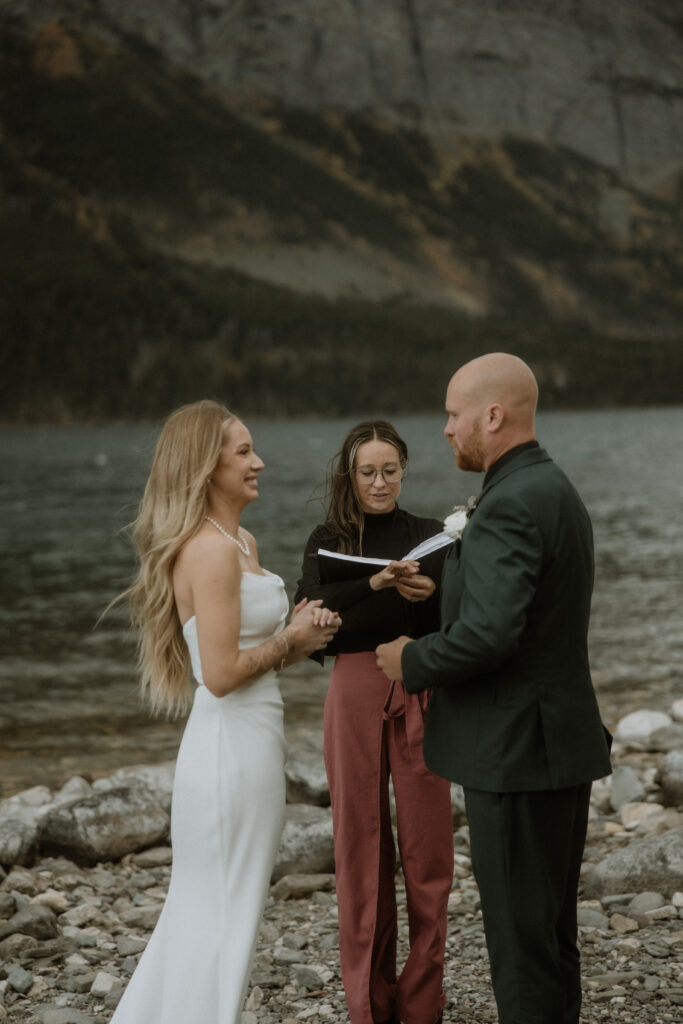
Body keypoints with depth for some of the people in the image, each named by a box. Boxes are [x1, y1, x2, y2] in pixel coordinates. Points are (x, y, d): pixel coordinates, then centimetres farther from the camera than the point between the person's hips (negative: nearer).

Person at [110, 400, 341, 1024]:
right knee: (224, 916, 1)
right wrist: (289, 642, -8)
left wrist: (294, 638, 3)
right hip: (234, 745, -10)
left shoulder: (240, 542, 13)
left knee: (202, 910, 19)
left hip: (244, 742, 10)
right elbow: (222, 673, -22)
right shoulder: (211, 550, -19)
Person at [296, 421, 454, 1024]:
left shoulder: (430, 537, 8)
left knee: (426, 849, 1)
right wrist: (372, 583, -28)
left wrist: (430, 594, -21)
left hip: (421, 692, 0)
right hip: (355, 692, 0)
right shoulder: (328, 542, 7)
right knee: (361, 847, 3)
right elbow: (312, 611, -12)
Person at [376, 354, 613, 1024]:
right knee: (550, 931, 19)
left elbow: (487, 633, -29)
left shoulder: (509, 505, -19)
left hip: (516, 754, -10)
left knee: (521, 937, 0)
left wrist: (413, 662, -12)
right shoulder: (555, 491, 13)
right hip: (561, 745, 10)